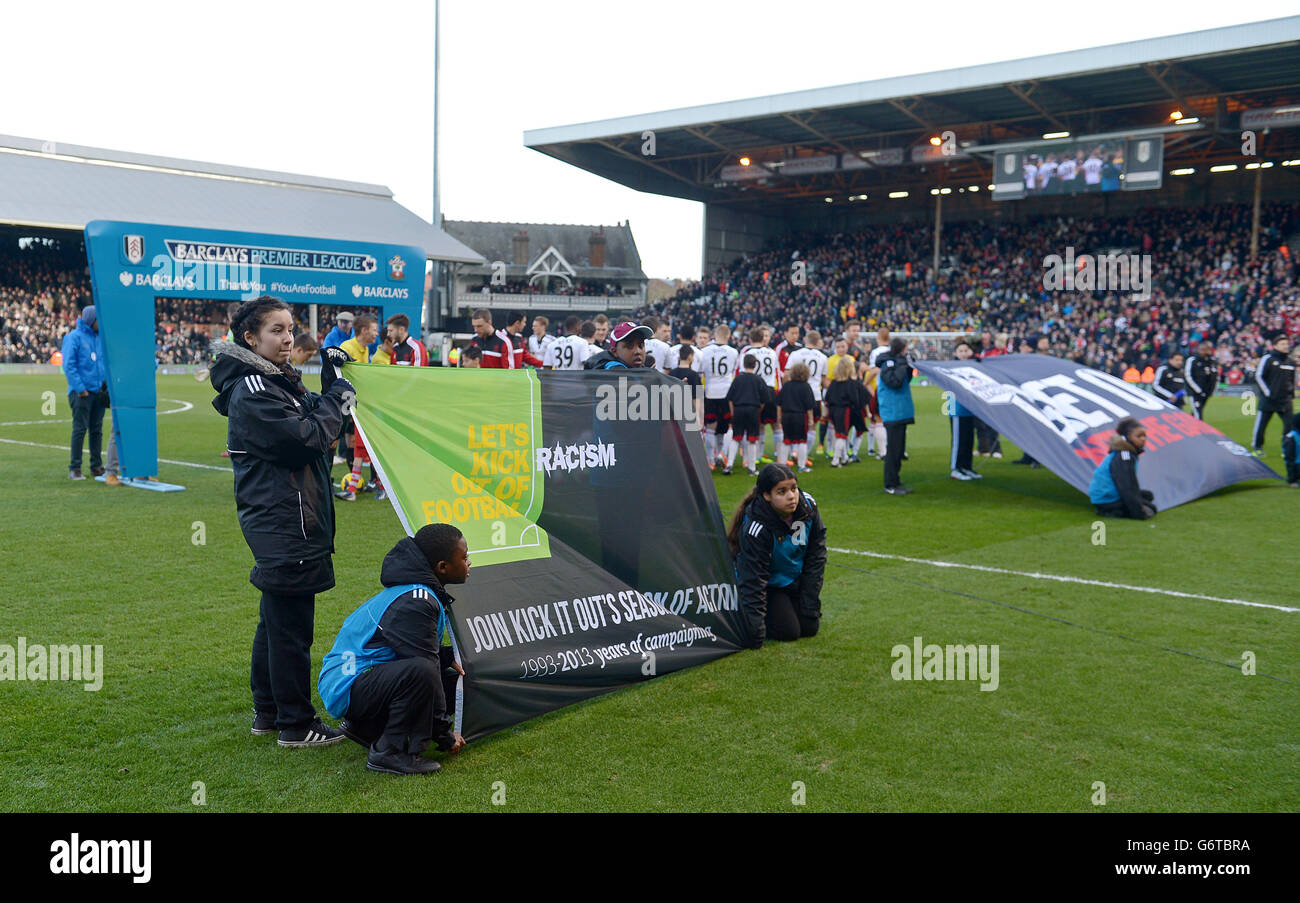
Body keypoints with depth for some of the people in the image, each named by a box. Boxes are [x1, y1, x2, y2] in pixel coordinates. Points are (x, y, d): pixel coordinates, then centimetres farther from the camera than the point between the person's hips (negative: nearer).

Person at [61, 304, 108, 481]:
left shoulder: (100, 338, 13)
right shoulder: (74, 337, -6)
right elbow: (68, 365, -11)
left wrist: (107, 384, 7)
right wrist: (79, 388, -15)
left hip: (99, 392, 6)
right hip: (81, 392, -6)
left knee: (97, 430, 9)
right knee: (80, 429, -6)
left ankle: (96, 466, 15)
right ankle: (74, 468, -1)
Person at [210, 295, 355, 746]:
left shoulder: (276, 381, 16)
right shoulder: (253, 392, -16)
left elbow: (314, 417, 19)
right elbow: (310, 438, -21)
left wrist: (331, 379, 8)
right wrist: (339, 396, -8)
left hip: (280, 521, 11)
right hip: (283, 524, -11)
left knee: (277, 620, 18)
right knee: (291, 625, -3)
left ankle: (267, 712, 29)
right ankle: (297, 724, 5)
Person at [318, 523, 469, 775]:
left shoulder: (417, 591, 9)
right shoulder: (413, 604, -23)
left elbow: (421, 646, 25)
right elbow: (423, 663, -22)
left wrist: (448, 657, 4)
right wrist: (445, 736, -14)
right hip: (348, 687, -11)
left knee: (451, 678, 10)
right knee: (420, 671, -34)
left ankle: (365, 726, 14)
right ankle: (388, 752, -17)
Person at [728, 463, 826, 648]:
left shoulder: (808, 505, -19)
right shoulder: (756, 528, -35)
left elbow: (816, 555, -6)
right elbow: (753, 581, -31)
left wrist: (810, 603, -7)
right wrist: (756, 632, -32)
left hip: (795, 579, 5)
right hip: (769, 585, -5)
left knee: (810, 627, -1)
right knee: (788, 632, -13)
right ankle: (741, 612, 10)